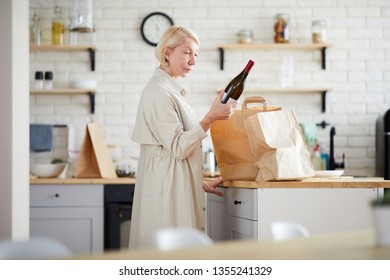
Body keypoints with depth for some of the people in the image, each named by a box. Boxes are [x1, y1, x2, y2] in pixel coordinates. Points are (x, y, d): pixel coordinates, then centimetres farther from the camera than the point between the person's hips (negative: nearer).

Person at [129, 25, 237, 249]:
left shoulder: (172, 90, 18)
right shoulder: (159, 92, -13)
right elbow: (178, 147, -18)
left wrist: (200, 182, 22)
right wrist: (211, 117, -25)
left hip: (178, 186, 10)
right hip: (167, 187, -10)